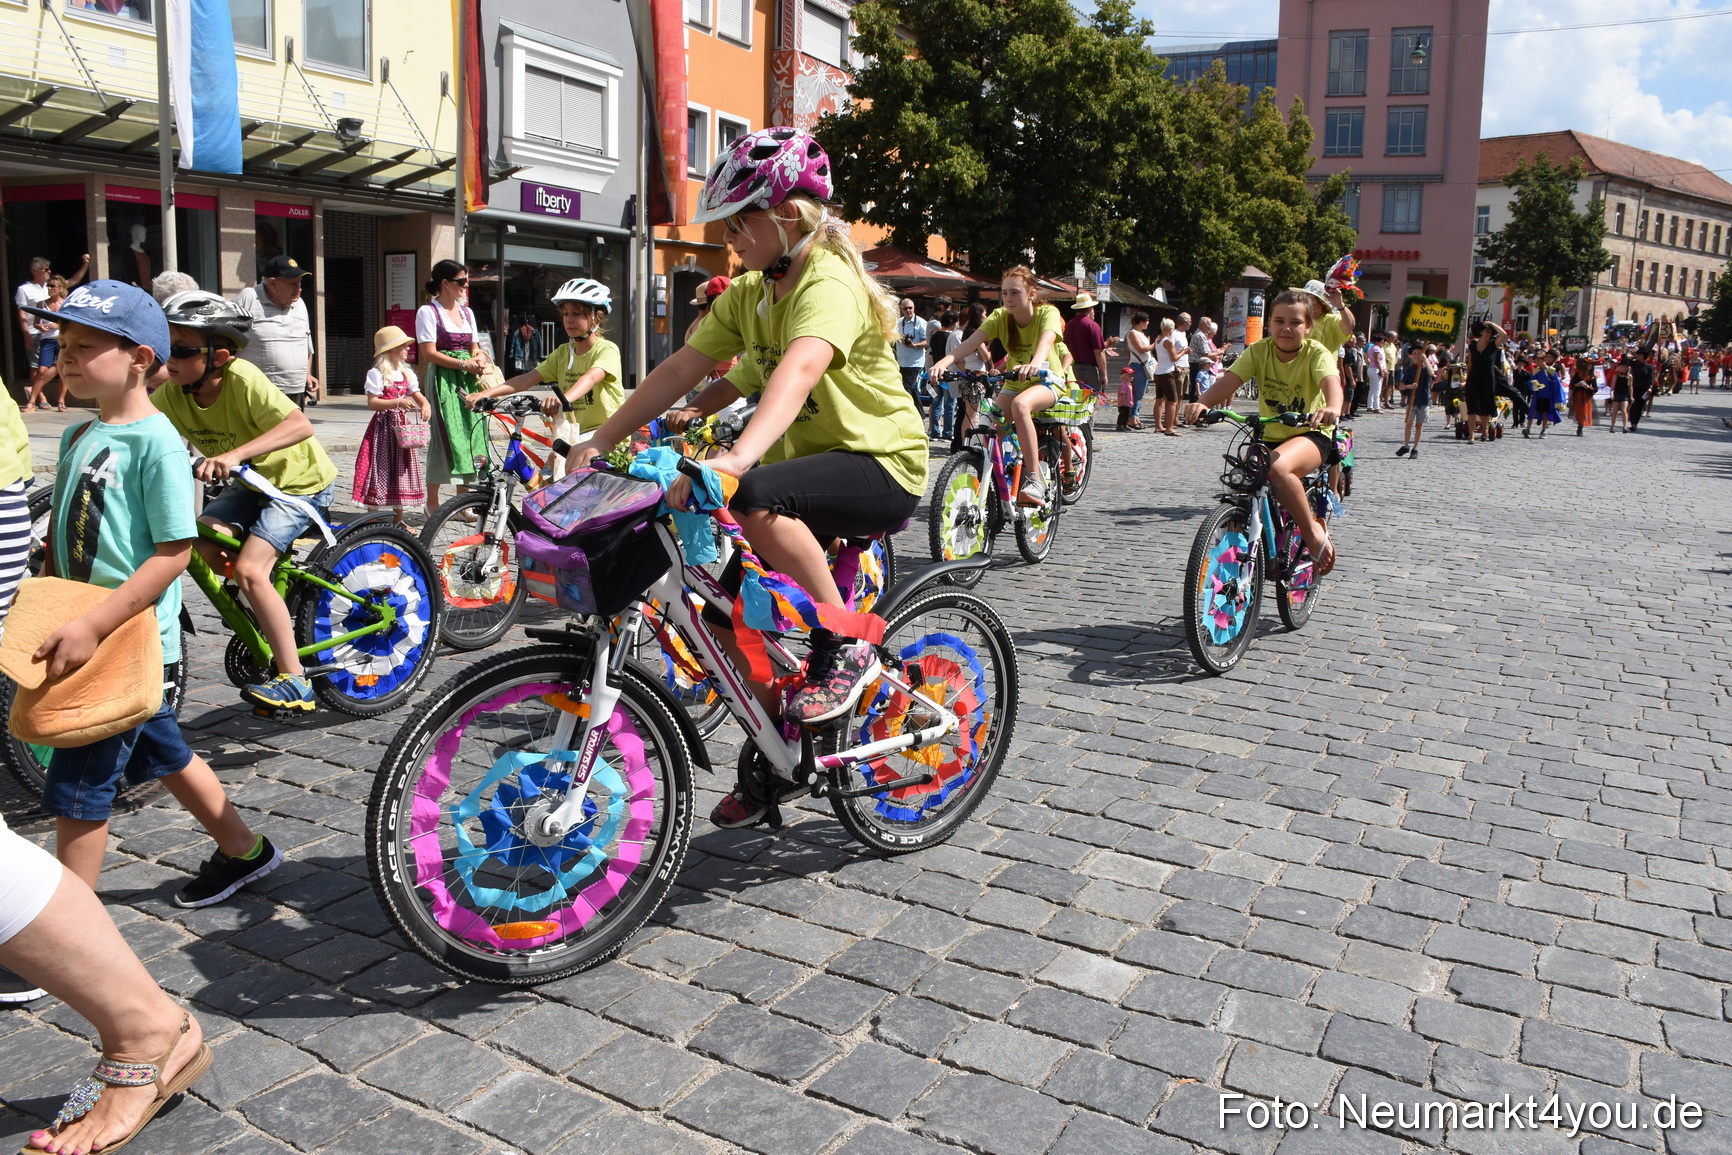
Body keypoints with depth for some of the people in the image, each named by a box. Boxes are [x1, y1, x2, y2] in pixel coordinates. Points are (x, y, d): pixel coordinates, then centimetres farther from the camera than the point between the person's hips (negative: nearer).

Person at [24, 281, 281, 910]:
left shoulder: (156, 441, -17)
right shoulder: (78, 437, 9)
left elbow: (173, 552, -21)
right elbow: (62, 533, 17)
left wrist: (93, 626, -26)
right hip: (88, 632, 8)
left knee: (77, 786, -3)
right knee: (165, 754, 19)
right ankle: (244, 851, 36)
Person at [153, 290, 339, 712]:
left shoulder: (241, 378, -28)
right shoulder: (172, 394, -10)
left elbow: (300, 425, -39)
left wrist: (236, 454, -48)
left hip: (300, 482, -7)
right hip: (250, 484, 7)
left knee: (250, 569, -21)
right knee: (203, 541, -16)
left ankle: (295, 682, -13)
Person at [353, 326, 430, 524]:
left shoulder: (406, 373, 11)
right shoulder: (376, 374, -9)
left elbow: (418, 396, 11)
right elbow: (372, 403, -16)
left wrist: (425, 405, -12)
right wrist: (398, 402, -27)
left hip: (401, 427, 6)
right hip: (383, 427, -6)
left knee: (401, 472, 10)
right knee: (380, 471, -5)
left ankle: (399, 519, 20)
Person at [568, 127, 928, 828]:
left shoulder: (829, 282, -21)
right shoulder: (748, 293, 6)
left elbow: (799, 370, -40)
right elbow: (683, 367, 0)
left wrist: (735, 460, -56)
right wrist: (600, 440, -9)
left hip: (880, 465, -8)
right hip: (810, 465, 9)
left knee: (756, 497, -37)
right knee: (728, 616, -1)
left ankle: (846, 647, -18)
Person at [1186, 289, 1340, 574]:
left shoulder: (1317, 354, -13)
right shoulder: (1259, 351, -5)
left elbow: (1331, 381, -33)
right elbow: (1228, 381, -20)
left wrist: (1332, 408, -57)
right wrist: (1203, 403, -41)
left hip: (1311, 435, -5)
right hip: (1268, 437, 5)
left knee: (1278, 467, -36)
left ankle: (1314, 532, -16)